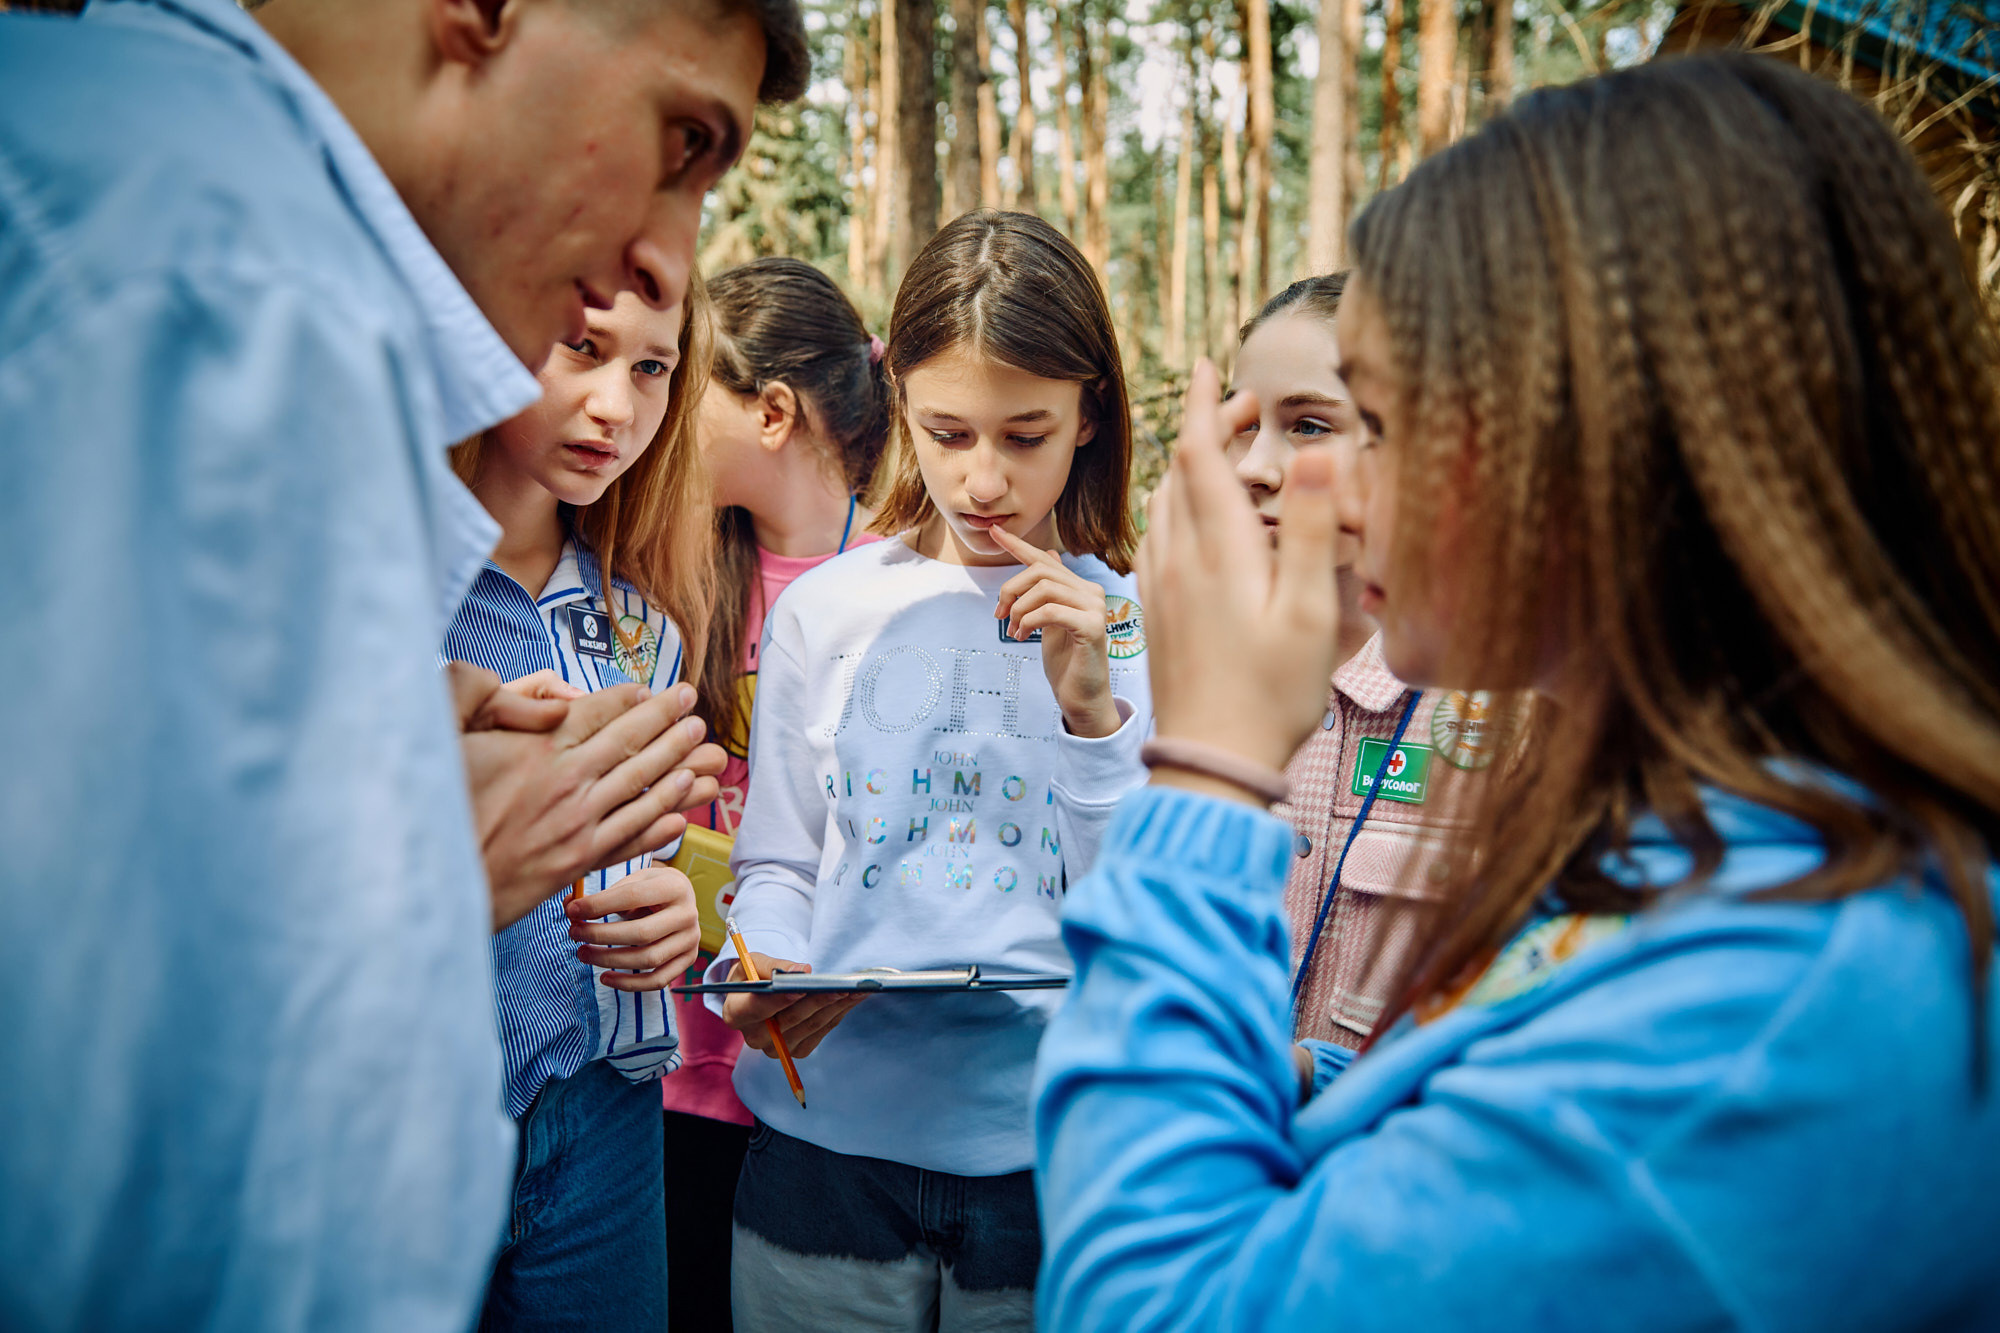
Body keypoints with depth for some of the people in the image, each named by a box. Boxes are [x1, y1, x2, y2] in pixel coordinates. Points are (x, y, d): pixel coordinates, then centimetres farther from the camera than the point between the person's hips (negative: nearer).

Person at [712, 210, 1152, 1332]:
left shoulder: (1137, 623, -2)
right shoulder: (824, 612, 1)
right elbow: (777, 869, 6)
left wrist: (1093, 709, -16)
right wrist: (759, 973, -14)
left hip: (1055, 1147, 0)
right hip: (832, 1130, 1)